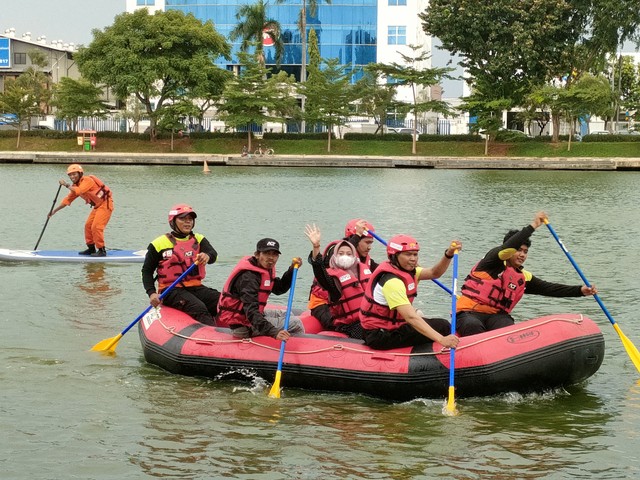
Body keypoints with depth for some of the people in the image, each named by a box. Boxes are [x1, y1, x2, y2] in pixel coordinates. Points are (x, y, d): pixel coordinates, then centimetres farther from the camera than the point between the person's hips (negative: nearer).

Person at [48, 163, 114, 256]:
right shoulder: (75, 186, 8)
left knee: (96, 227, -14)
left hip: (105, 204, -9)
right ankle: (91, 248, 20)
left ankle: (102, 250, -7)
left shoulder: (87, 180, -19)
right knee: (88, 226, 9)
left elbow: (78, 191, -34)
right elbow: (68, 199, 12)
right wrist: (54, 211, 10)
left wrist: (66, 185, -23)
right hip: (97, 205, 9)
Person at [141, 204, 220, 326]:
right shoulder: (160, 244, 5)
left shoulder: (199, 239, 14)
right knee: (199, 308, -32)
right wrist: (152, 293, -8)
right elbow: (147, 270, 8)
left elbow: (213, 254, -7)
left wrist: (207, 256, -33)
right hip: (171, 290, -4)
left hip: (195, 287, 4)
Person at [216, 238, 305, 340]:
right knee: (295, 324, -11)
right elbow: (251, 310, -37)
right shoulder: (248, 276, -27)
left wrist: (292, 269, 3)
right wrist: (274, 332, -47)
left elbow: (279, 288, 18)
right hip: (241, 324, -11)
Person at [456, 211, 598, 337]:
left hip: (496, 315, 5)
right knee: (473, 326, -40)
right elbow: (508, 247, -21)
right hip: (469, 313, -5)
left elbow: (548, 288, 10)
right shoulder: (493, 261, -1)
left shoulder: (523, 278, 15)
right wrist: (533, 225, -21)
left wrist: (580, 290, 0)